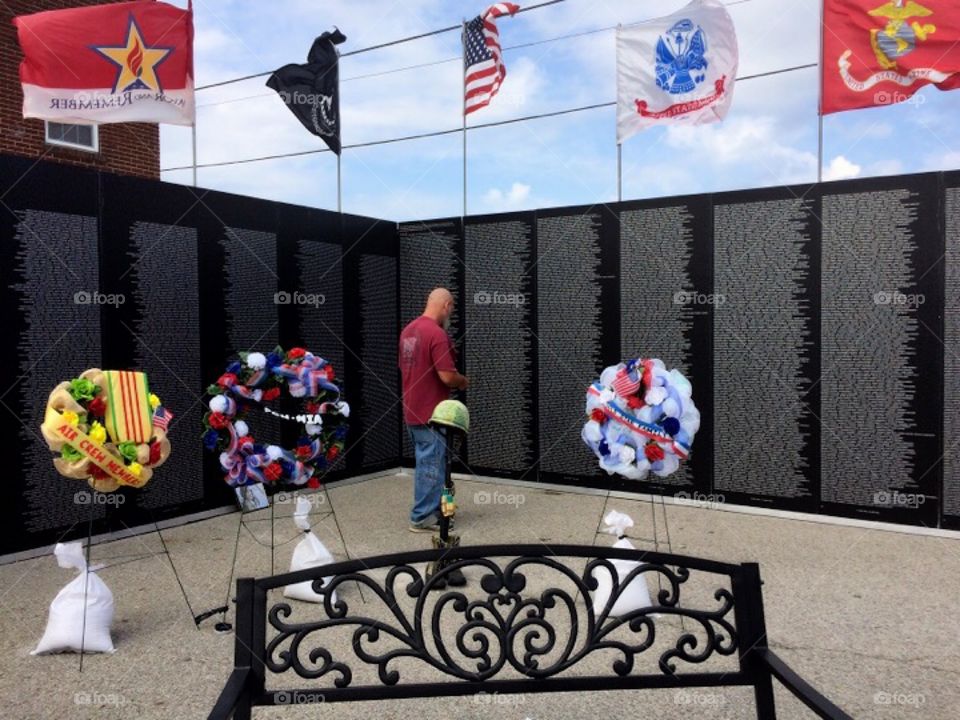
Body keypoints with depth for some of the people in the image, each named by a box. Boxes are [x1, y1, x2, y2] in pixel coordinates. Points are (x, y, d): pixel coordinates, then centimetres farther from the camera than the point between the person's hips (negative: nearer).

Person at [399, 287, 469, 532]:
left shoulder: (408, 330, 9)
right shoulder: (437, 334, -20)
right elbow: (447, 376, -23)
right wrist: (463, 381, -2)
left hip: (413, 410, 9)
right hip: (431, 412, -9)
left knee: (427, 463, 18)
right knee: (431, 464, 1)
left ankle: (432, 509, 28)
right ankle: (423, 517, 8)